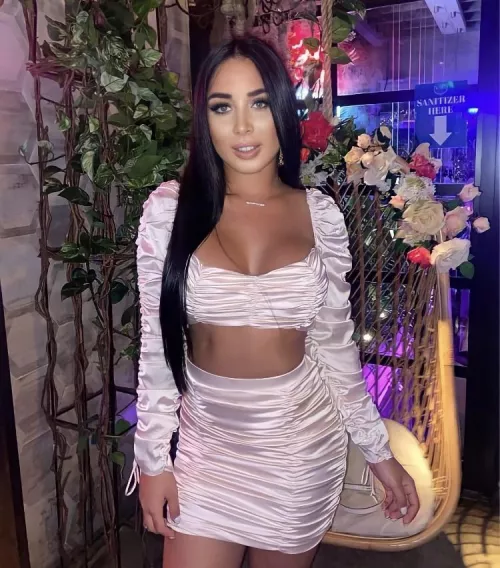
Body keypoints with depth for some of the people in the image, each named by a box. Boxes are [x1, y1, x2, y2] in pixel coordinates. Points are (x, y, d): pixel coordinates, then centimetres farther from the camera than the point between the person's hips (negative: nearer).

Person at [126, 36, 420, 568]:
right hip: (206, 441, 0)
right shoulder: (169, 208, -9)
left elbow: (336, 341, 1)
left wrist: (379, 449, 4)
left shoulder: (320, 214, -6)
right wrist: (152, 456, -2)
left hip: (303, 443, 1)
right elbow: (156, 344, -4)